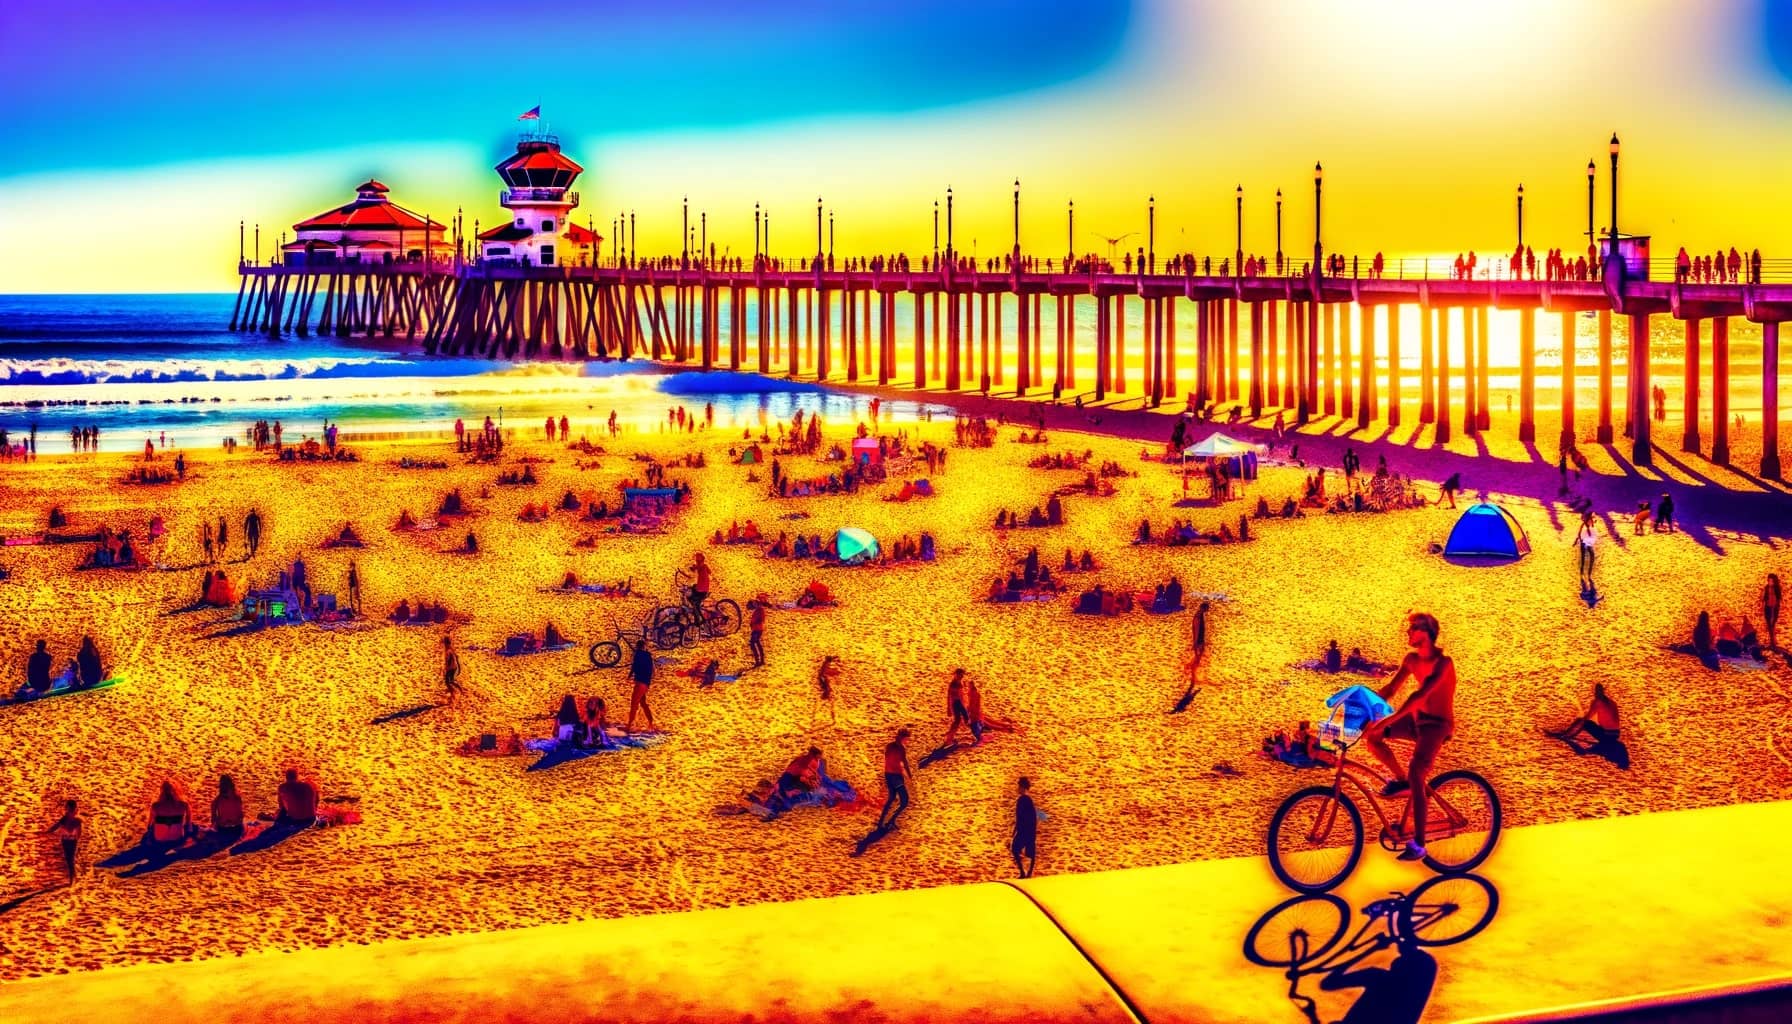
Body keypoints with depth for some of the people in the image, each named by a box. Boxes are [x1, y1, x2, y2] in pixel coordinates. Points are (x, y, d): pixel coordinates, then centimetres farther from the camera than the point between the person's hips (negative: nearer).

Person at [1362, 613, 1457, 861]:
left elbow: (1420, 694, -34)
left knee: (1416, 773, -25)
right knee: (1370, 735, -10)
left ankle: (1418, 844, -21)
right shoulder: (1411, 659, 1)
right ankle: (1400, 779, 13)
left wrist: (1386, 721, -41)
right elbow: (1391, 689, 3)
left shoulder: (1443, 662, -23)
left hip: (1437, 724, -7)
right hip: (1417, 718, 7)